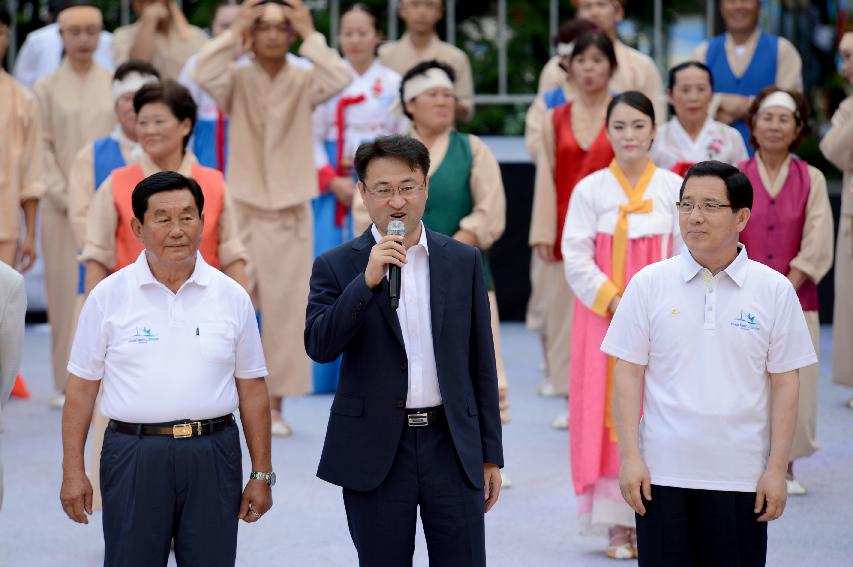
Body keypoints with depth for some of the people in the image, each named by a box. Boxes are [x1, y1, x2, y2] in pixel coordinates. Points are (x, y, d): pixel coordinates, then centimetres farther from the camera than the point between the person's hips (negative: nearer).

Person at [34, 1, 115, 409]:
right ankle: (69, 383, 4)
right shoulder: (47, 88, 4)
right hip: (62, 206, -1)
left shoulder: (115, 85, 7)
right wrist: (65, 197, -8)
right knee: (66, 291, -1)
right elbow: (43, 147, 0)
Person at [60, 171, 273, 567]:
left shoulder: (231, 296, 5)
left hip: (213, 457, 1)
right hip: (134, 455, -1)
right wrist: (73, 472, -1)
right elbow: (81, 387, 3)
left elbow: (252, 389, 8)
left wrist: (262, 474, 5)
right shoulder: (109, 296, 1)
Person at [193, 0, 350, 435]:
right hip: (242, 209, -1)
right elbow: (204, 74, -20)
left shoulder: (303, 81, 1)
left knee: (286, 309, 3)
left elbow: (340, 79, -18)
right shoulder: (238, 79, 0)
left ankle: (275, 405, 11)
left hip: (291, 212, 1)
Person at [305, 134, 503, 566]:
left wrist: (491, 455, 7)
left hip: (452, 446, 1)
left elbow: (480, 363, 8)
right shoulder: (337, 267, 0)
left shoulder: (463, 261, 6)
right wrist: (367, 281, -22)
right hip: (376, 450, -1)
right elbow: (319, 347, -13)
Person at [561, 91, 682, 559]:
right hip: (605, 318, -1)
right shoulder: (590, 190, 0)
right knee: (609, 414, -2)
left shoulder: (675, 189, 2)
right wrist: (616, 303, -13)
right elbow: (576, 258, -4)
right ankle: (618, 526, 2)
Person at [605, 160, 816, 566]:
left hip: (741, 476, 0)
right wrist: (630, 457, -4)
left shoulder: (774, 290, 2)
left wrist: (777, 469, -2)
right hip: (662, 472, 0)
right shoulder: (649, 284, 2)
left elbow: (784, 385, 2)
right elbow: (628, 376, 2)